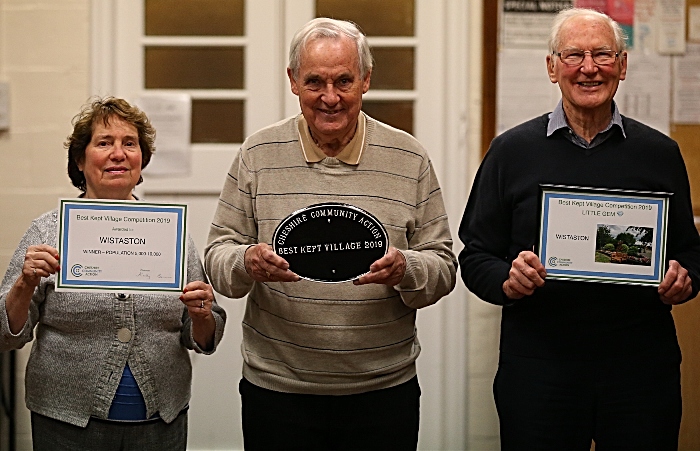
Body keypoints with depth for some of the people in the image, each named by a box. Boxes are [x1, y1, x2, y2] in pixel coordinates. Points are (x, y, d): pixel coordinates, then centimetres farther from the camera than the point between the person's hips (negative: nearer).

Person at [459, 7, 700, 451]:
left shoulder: (660, 153, 7)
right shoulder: (512, 151, 4)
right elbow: (476, 256, 4)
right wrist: (507, 280, -16)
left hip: (640, 368, 1)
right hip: (537, 369, -1)